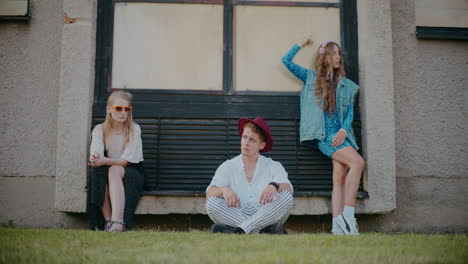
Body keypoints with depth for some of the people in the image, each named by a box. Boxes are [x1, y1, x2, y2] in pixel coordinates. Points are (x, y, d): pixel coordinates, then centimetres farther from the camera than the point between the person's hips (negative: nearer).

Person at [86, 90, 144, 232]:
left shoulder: (134, 129, -4)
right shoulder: (99, 129, 3)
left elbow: (126, 160, -13)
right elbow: (95, 154, -14)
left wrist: (105, 160, -30)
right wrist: (96, 159, -40)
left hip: (131, 174, -2)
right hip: (104, 174, 2)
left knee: (115, 170, -34)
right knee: (97, 170, -30)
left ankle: (117, 221, -47)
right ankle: (108, 220, -31)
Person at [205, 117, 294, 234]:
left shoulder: (274, 166, 15)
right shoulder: (227, 166, 15)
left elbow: (288, 188, -3)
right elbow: (209, 193, 1)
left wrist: (274, 186, -28)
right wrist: (223, 190, -24)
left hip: (266, 216, 0)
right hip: (235, 214, 0)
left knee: (286, 197, -24)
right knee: (212, 203, -25)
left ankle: (239, 231, -31)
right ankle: (267, 229, -30)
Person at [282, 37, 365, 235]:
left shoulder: (347, 85, 19)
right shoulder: (311, 78, 12)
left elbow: (350, 111, 12)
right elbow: (286, 61, 13)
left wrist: (344, 130, -5)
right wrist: (301, 45, 21)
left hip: (341, 134, 5)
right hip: (324, 134, -5)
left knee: (340, 178, -5)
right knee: (357, 162, -24)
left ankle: (338, 227, -6)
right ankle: (347, 215, -22)